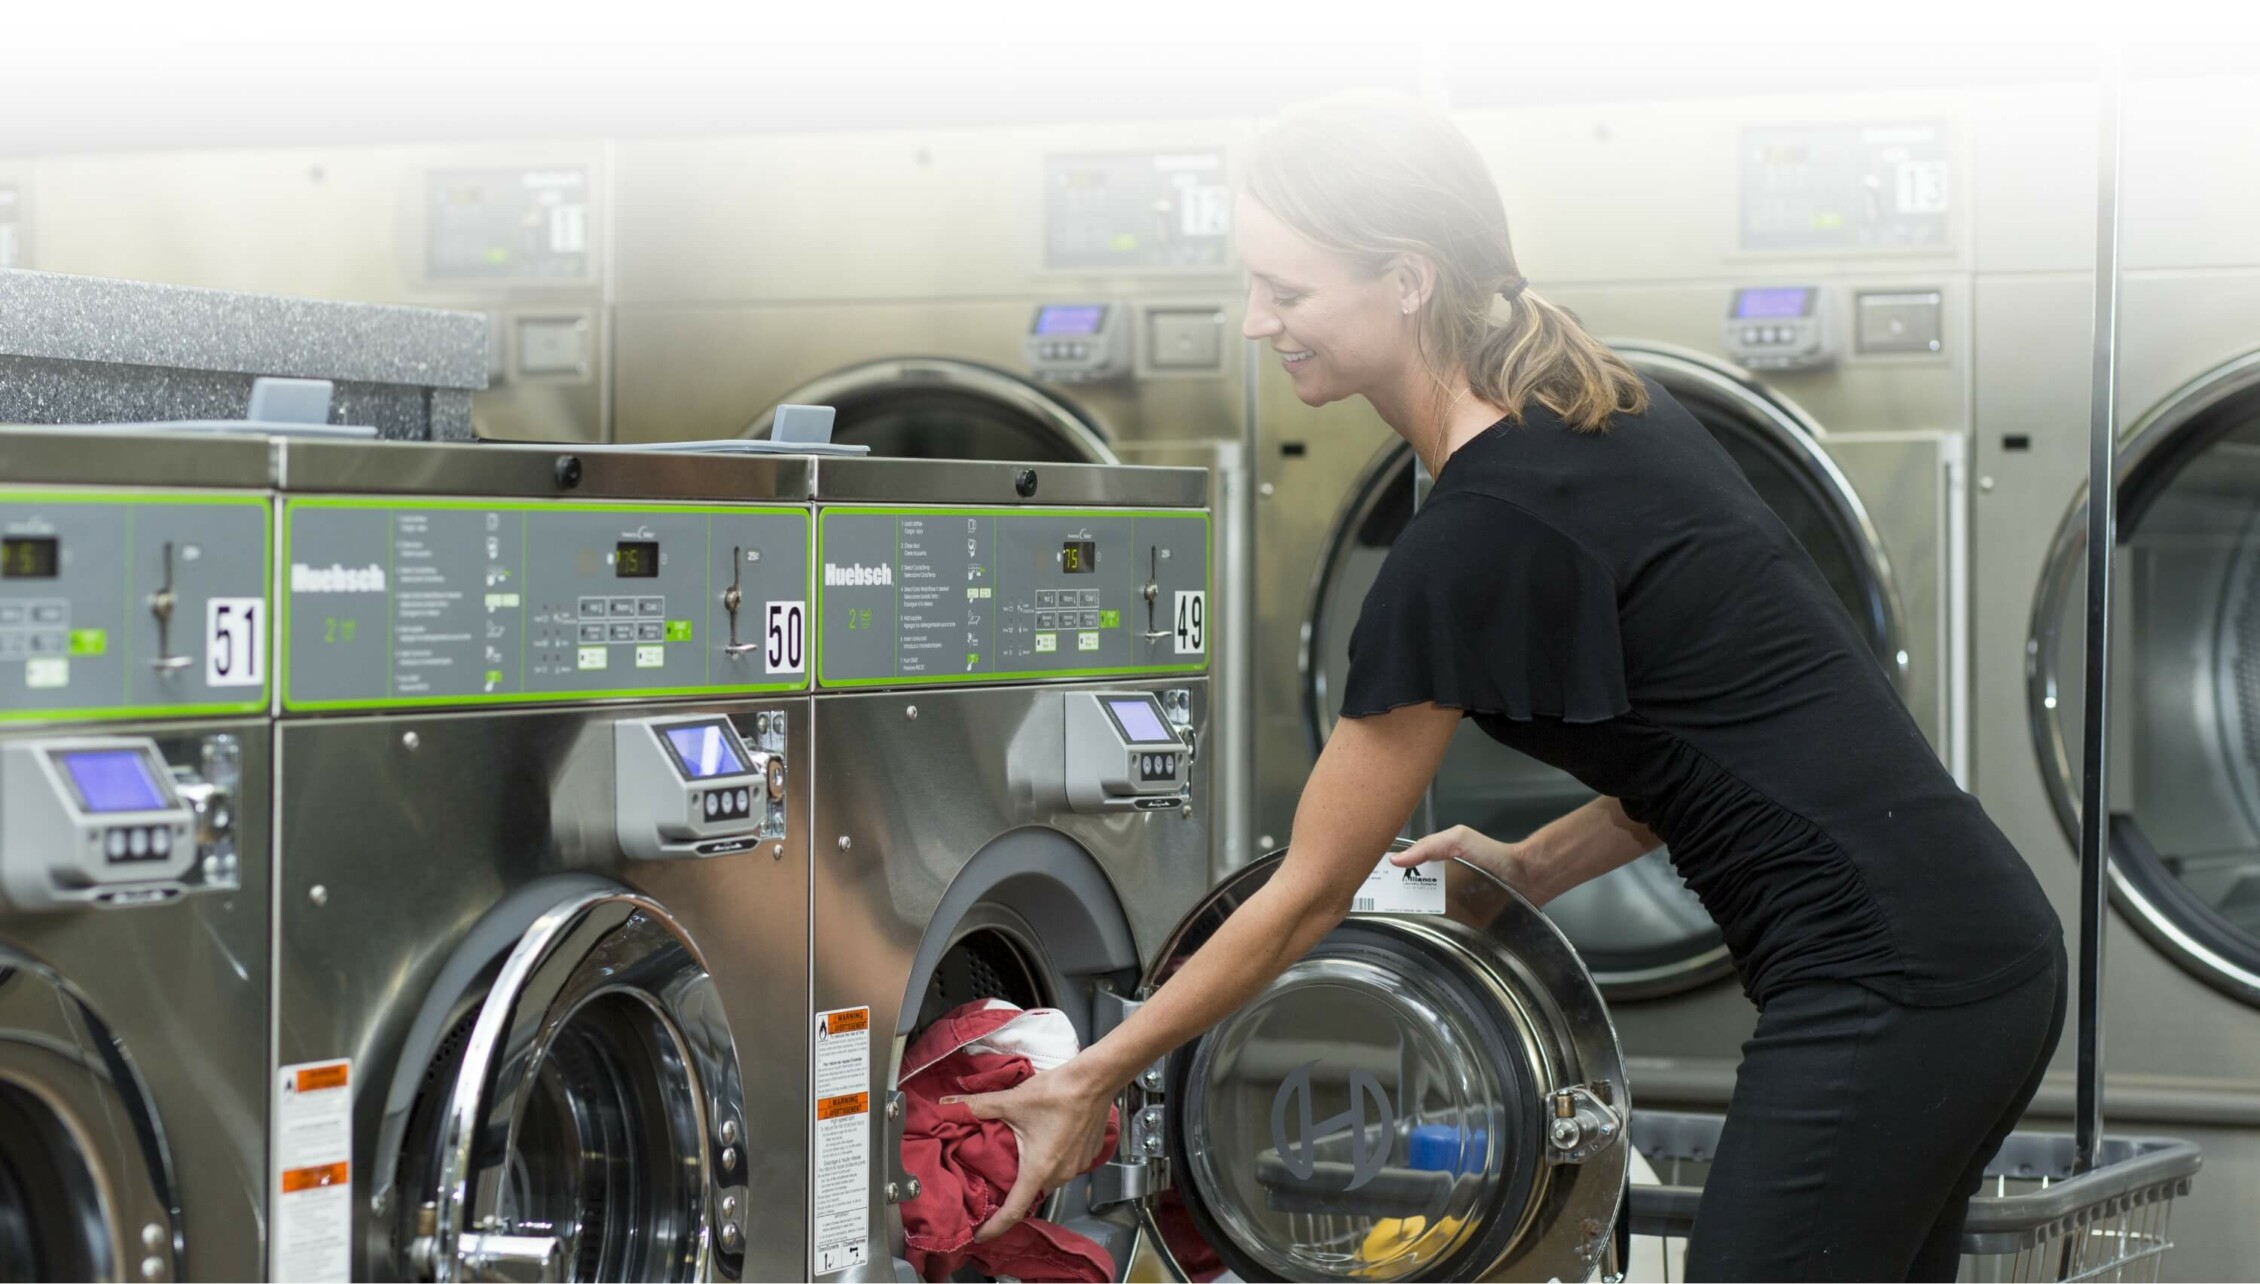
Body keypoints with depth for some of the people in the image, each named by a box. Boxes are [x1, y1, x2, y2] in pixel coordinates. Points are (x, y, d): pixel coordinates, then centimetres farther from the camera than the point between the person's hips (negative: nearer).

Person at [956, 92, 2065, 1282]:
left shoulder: (1482, 535, -16)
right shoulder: (1604, 415, 10)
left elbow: (1309, 894, -8)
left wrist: (1094, 1079, 1)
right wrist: (1533, 866, 18)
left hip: (1884, 989, -10)